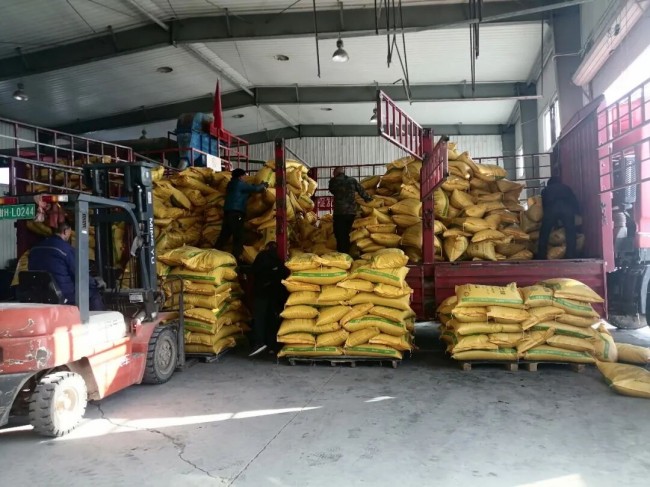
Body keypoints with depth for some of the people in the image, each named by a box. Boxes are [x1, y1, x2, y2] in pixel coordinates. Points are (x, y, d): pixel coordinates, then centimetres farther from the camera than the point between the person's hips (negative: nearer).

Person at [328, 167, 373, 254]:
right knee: (346, 234, 14)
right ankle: (346, 254, 16)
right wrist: (367, 198, 36)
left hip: (339, 212, -4)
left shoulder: (333, 181, 1)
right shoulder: (353, 180, 11)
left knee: (340, 235, 0)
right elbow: (361, 191, 20)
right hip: (352, 211, 4)